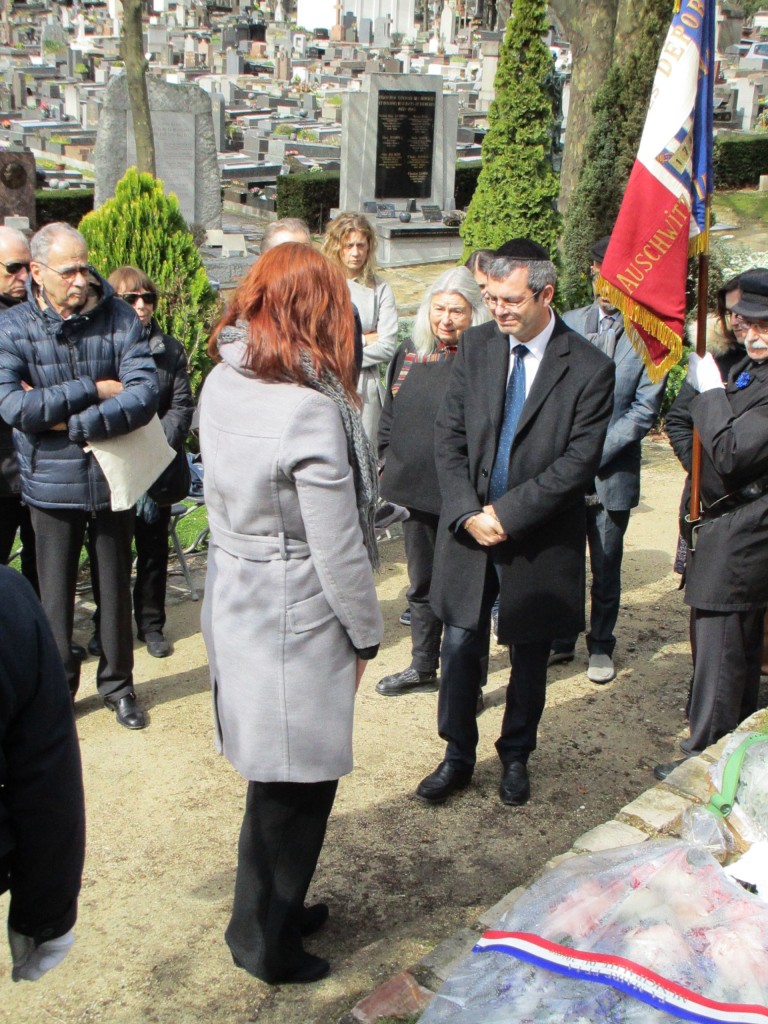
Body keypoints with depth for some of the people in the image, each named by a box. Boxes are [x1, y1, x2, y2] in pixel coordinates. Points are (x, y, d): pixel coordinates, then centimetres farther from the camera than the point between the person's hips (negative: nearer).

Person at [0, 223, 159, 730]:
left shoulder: (120, 318, -7)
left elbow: (145, 394, -18)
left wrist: (71, 422, -22)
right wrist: (95, 391, -20)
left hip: (113, 476, 1)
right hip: (52, 484, -1)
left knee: (116, 586, 14)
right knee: (56, 592, 11)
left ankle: (119, 683, 31)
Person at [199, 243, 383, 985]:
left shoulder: (223, 382, 0)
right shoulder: (310, 408, -23)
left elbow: (225, 495, 6)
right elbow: (338, 549, -19)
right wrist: (365, 636, -6)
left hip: (233, 601, 8)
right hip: (294, 620, -8)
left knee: (277, 778, 22)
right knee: (295, 786, 10)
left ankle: (272, 910, 39)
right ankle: (267, 943, 26)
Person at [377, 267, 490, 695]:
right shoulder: (409, 356, 7)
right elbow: (389, 420, 17)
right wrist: (381, 462, 12)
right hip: (415, 491, 6)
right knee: (422, 586, 19)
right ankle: (423, 668, 35)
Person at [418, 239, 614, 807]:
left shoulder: (589, 368, -12)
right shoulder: (476, 345, -1)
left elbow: (579, 461, -15)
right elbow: (449, 436, 0)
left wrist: (508, 513, -17)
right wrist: (468, 512, -11)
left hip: (539, 540, -2)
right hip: (470, 526, 2)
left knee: (529, 655, 13)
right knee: (461, 646, 7)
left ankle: (516, 756, 34)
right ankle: (458, 757, 26)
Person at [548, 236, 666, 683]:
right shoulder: (568, 324, 5)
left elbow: (644, 411, -6)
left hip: (612, 473, -2)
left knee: (606, 567, 10)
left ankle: (601, 646, 27)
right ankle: (560, 639, 28)